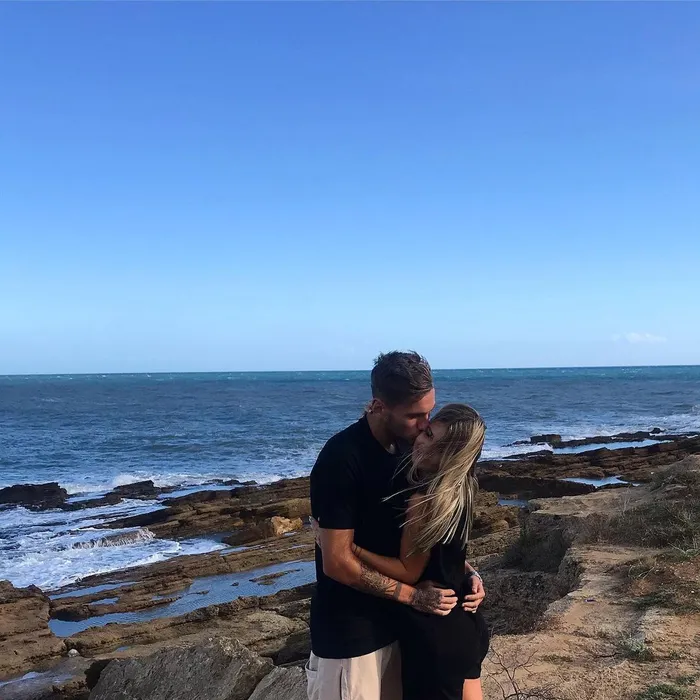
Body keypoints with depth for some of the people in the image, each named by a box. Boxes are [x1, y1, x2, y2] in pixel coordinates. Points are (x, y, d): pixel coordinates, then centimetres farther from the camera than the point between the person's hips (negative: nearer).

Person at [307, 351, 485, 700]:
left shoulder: (408, 448, 0)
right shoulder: (342, 459, -24)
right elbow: (337, 562, -22)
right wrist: (413, 595, -17)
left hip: (393, 622, 7)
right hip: (348, 634, -7)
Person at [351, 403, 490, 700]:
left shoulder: (424, 501, -26)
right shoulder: (461, 489, -3)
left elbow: (409, 572, -19)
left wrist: (346, 545, -22)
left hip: (434, 633, -8)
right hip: (464, 621, 8)